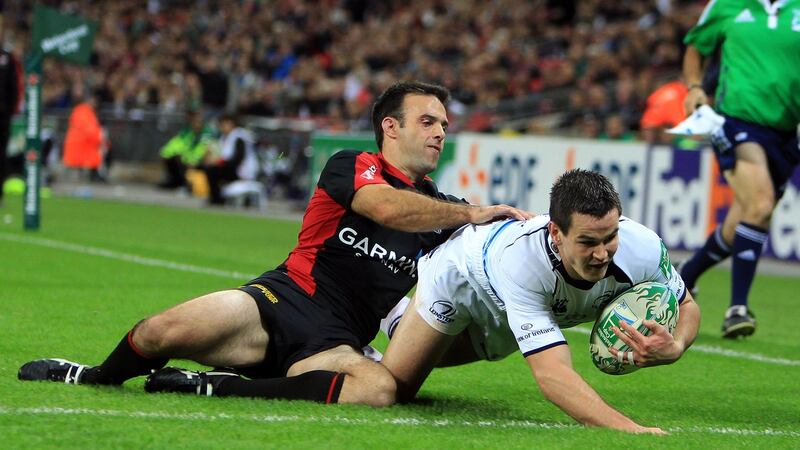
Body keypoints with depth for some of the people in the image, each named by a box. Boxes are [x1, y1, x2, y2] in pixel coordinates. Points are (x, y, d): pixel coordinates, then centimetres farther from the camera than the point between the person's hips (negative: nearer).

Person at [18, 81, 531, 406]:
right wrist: (470, 213, -11)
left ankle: (213, 386, -25)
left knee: (380, 388, -35)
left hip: (336, 344, 3)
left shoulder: (439, 208, 21)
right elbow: (386, 207, -16)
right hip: (285, 300, -3)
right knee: (165, 331, -30)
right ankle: (98, 377, 8)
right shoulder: (352, 166, 3)